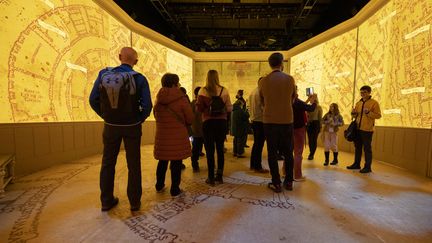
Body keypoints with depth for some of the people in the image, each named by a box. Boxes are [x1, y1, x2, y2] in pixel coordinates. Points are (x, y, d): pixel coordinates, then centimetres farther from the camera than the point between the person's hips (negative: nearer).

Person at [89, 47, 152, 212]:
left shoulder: (104, 74, -5)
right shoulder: (139, 78, -11)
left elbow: (93, 100, -3)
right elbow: (147, 106, -17)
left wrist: (105, 116, 9)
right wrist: (140, 119, 1)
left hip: (110, 126, 2)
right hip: (132, 127, -2)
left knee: (108, 163, 17)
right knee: (133, 165, 10)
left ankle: (106, 201, 28)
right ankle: (134, 202, 20)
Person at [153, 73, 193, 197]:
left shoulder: (158, 99, 2)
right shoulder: (181, 99, -13)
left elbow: (156, 116, 13)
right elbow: (190, 119, -9)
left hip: (161, 135, 5)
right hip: (177, 136, -5)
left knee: (162, 161, 20)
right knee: (176, 163, 6)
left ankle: (159, 186, 35)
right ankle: (175, 190, 17)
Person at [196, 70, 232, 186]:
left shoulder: (203, 91, -5)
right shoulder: (224, 90, -1)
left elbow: (199, 108, -7)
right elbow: (229, 108, -2)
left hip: (208, 122, -2)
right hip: (221, 122, 2)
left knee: (210, 150, 4)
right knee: (220, 149, 12)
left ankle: (211, 178, 9)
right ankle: (219, 176, 21)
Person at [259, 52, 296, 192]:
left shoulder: (264, 81, -3)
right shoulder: (290, 79, -2)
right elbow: (292, 99, 10)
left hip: (270, 121, -1)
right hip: (287, 120, 1)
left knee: (272, 152, 6)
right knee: (288, 152, 13)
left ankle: (276, 183, 10)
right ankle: (289, 182, 22)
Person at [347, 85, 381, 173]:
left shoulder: (374, 103, -3)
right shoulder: (358, 103, 14)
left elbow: (378, 115, -8)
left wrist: (368, 112, -22)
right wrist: (353, 113, -1)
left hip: (367, 129, -6)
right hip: (357, 128, 6)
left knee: (367, 148, -1)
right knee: (357, 147, 13)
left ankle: (368, 167, 8)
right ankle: (356, 164, 24)